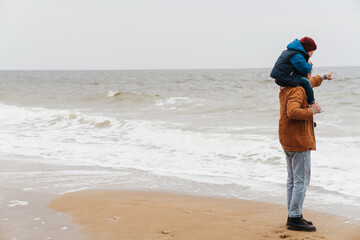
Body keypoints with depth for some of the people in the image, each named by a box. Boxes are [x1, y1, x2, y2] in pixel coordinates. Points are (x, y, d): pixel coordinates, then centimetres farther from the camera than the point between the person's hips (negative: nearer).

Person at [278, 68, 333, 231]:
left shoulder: (287, 88, 14)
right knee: (301, 180, -7)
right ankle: (295, 218, -6)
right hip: (299, 141, -10)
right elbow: (293, 112, -34)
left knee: (292, 180, 15)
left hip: (287, 142, 10)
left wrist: (323, 77, 50)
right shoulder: (297, 91, -17)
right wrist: (312, 110, -20)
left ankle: (293, 216, 21)